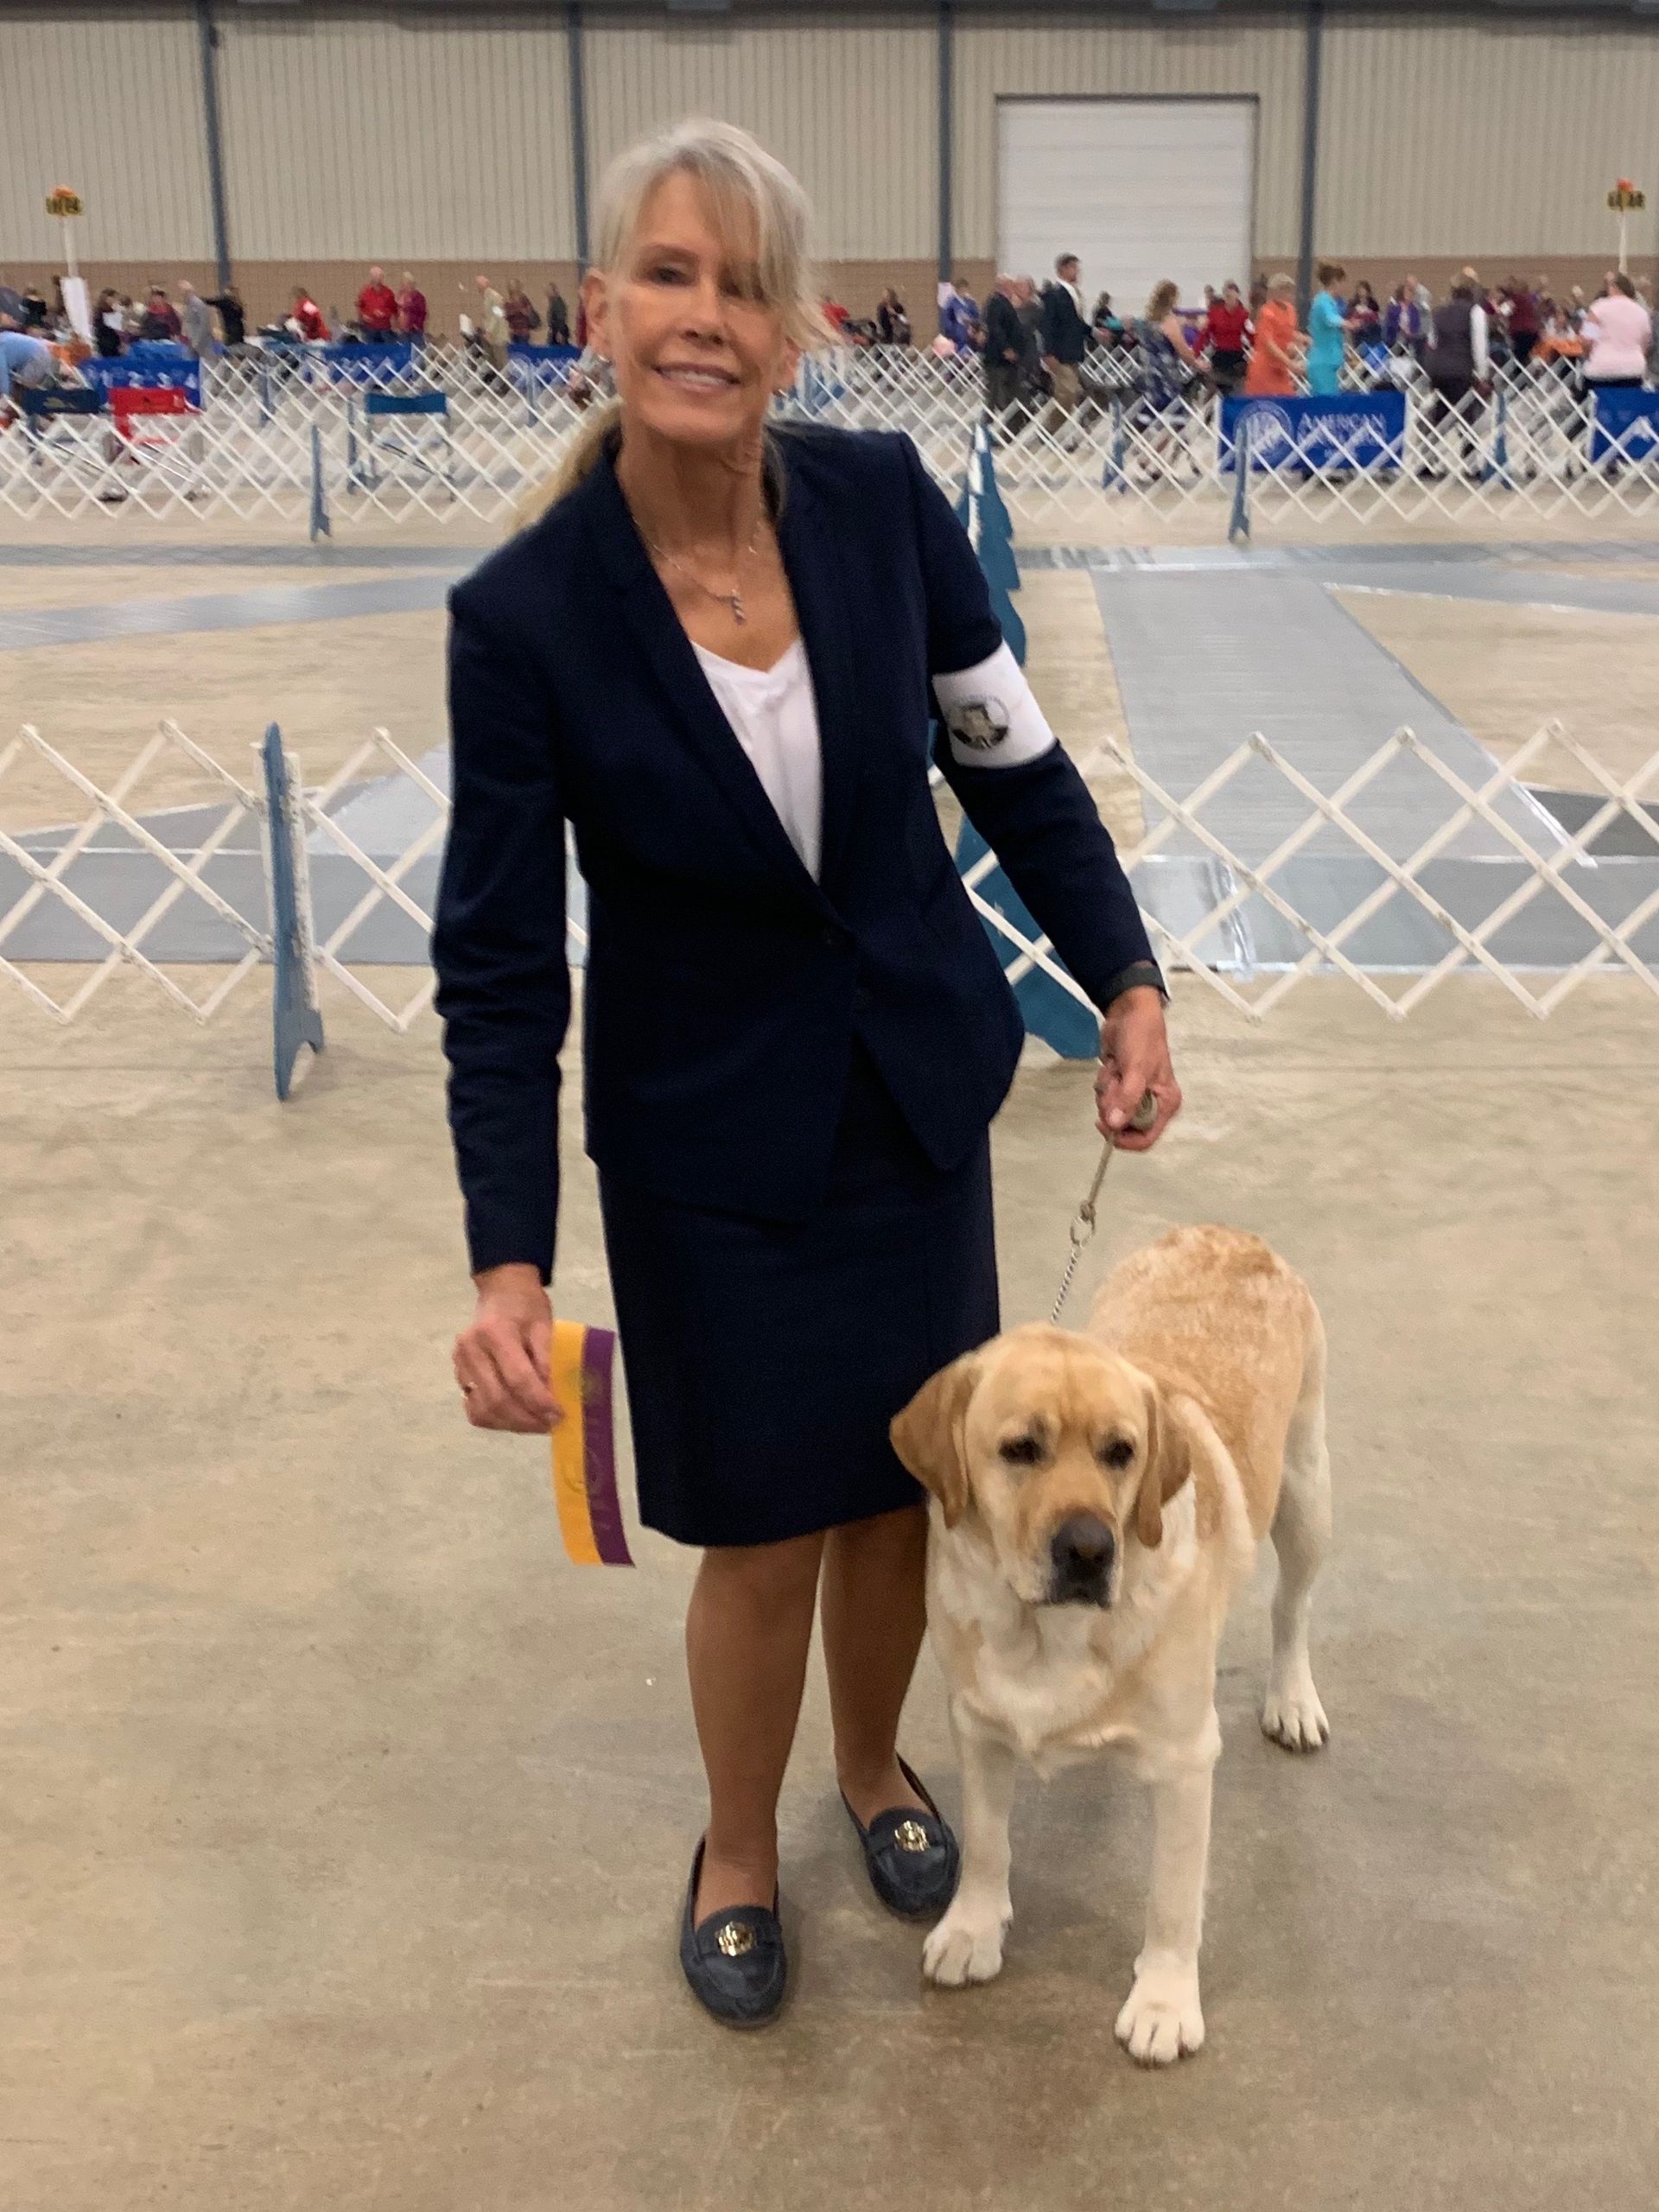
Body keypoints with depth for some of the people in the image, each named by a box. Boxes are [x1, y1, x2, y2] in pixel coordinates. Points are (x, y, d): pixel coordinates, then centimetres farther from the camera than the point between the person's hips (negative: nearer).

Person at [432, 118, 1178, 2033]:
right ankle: (736, 1852, 38)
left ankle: (873, 1768, 47)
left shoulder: (882, 501, -11)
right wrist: (508, 1260, -21)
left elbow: (1013, 760, 3)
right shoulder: (524, 614, -19)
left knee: (899, 1482, 16)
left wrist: (1125, 980, -1)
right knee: (764, 1529, 8)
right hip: (709, 1139, -3)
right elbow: (498, 961, -14)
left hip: (920, 1087, 3)